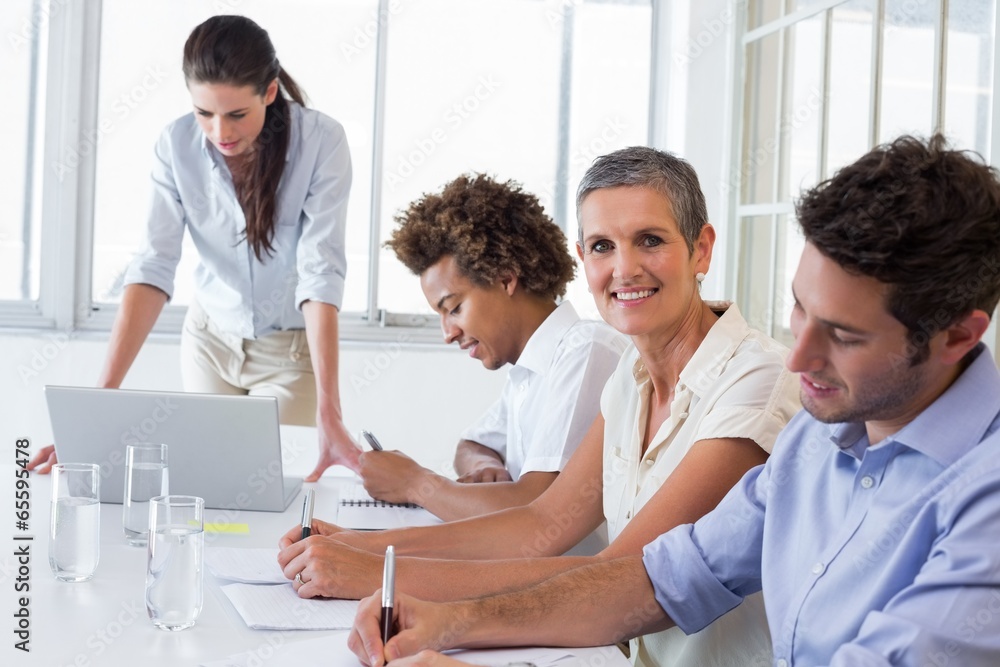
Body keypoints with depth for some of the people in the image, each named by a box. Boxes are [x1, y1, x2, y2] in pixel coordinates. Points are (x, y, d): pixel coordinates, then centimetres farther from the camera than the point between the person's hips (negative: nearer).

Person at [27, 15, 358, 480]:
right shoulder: (176, 146, -17)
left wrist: (328, 412, -37)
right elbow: (153, 267, -22)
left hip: (293, 345, -2)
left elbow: (322, 272, -29)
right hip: (210, 337, 3)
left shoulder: (321, 141, -24)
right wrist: (102, 394, -32)